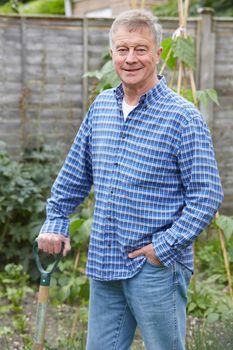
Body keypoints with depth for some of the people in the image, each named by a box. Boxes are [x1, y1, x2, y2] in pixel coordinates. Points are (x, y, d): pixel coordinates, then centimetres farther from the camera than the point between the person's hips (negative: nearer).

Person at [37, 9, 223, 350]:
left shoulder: (183, 118, -11)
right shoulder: (101, 107, 8)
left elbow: (207, 195, -13)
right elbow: (74, 174, 19)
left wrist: (165, 247, -16)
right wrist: (55, 221, 13)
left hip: (157, 268, -6)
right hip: (103, 263, 6)